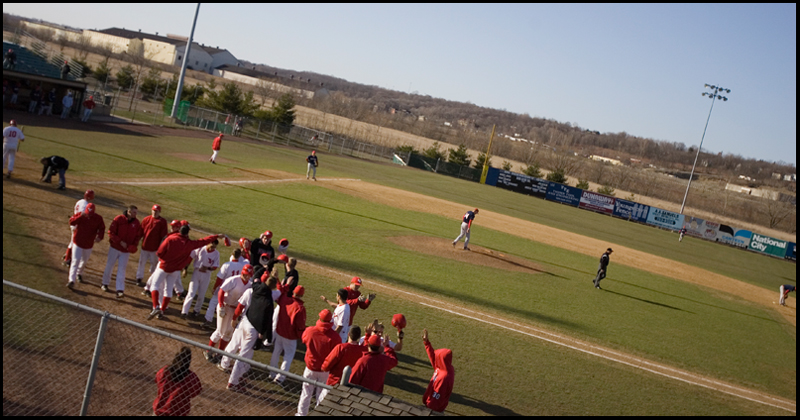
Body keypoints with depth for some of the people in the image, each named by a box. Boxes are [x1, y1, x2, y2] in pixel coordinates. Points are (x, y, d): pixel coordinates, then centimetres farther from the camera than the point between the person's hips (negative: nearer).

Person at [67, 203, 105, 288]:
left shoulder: (98, 218, -9)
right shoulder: (80, 215, -12)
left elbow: (102, 228, -6)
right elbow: (71, 222, -23)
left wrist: (99, 236, -25)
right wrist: (80, 216, -38)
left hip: (89, 244, 2)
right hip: (77, 243, -2)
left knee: (84, 261, 20)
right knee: (75, 261, -11)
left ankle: (79, 273, 49)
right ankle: (72, 280, -13)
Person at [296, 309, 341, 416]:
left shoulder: (309, 331, -15)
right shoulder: (334, 336, -21)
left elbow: (304, 339, 8)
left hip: (311, 368, 1)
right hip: (326, 370, -1)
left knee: (306, 393, 18)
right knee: (321, 395, 14)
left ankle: (301, 414, 29)